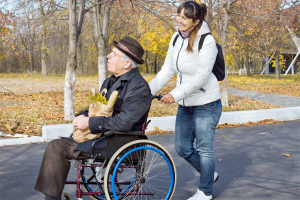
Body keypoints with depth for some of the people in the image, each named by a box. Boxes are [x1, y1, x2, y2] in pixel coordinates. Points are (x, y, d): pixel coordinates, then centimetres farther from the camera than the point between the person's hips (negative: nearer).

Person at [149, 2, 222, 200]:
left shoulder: (206, 41, -17)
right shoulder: (177, 38, 4)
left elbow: (200, 77, -23)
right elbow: (167, 70, 7)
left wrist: (175, 94, -28)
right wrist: (149, 89, -3)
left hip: (206, 103, -7)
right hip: (185, 104, 8)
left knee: (204, 148, 3)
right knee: (182, 148, 13)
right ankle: (210, 174, 37)